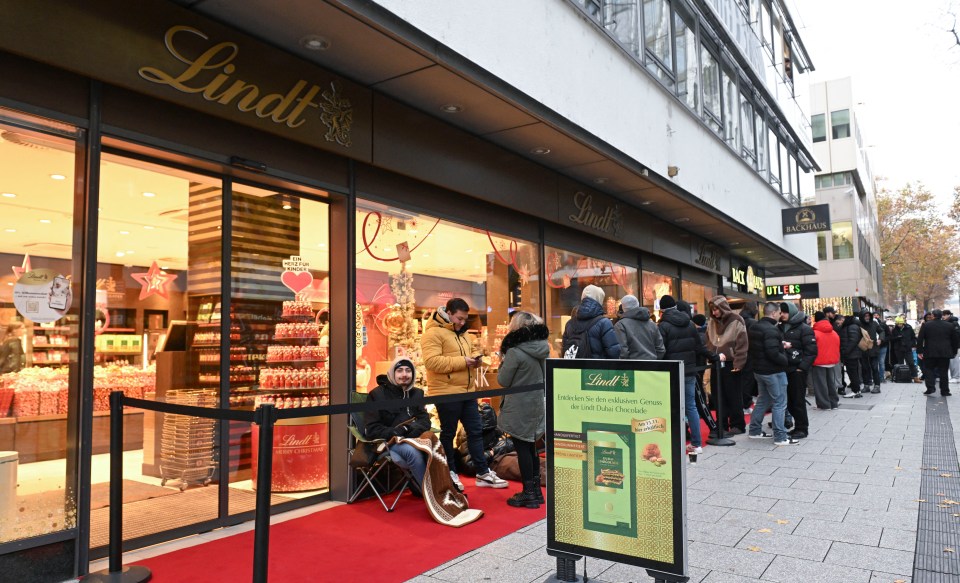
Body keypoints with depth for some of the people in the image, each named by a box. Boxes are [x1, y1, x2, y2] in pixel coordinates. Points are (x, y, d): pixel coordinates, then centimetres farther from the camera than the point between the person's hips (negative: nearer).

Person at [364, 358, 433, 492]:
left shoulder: (417, 393, 15)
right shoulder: (377, 394, 1)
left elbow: (425, 421, 6)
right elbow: (372, 429, -5)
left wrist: (412, 429, -17)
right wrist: (396, 433, -19)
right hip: (387, 441, -3)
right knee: (412, 452, -36)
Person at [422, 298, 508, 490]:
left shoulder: (460, 333, 17)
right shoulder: (433, 333, -12)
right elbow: (431, 361, -23)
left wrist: (474, 359, 3)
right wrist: (461, 361, -23)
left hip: (467, 391, 9)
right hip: (446, 393, -8)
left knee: (476, 431, 10)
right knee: (448, 434, 5)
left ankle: (483, 473, 18)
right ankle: (450, 474, 20)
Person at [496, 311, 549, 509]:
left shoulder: (515, 352, -20)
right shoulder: (542, 349, 2)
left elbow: (503, 381, -10)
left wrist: (503, 363, 4)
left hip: (519, 408, -7)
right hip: (537, 405, 7)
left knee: (522, 448, 2)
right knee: (531, 447, 17)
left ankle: (528, 494, 9)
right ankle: (536, 489, 25)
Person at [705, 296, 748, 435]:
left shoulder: (736, 321, -7)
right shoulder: (712, 322, 10)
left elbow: (742, 344, -11)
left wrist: (738, 363, -16)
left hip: (731, 365, -5)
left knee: (734, 396, 3)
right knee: (719, 396, 8)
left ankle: (738, 425, 12)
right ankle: (721, 424, 16)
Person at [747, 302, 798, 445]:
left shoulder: (754, 328, 9)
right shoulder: (771, 329, -21)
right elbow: (773, 354, -27)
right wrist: (786, 360, -10)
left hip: (759, 370, 9)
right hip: (774, 372, -9)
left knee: (762, 401, 19)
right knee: (779, 404, -1)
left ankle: (755, 431, 24)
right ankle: (780, 437, 3)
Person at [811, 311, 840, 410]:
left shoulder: (814, 332, -14)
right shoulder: (834, 333, 7)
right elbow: (837, 347, 13)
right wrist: (836, 360, 22)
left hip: (819, 362, -6)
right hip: (832, 362, 6)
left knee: (820, 384, -1)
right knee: (831, 382, 16)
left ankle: (824, 404, 1)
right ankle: (834, 403, 22)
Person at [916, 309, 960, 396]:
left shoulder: (926, 325, -2)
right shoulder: (950, 325, 4)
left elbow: (920, 339, -4)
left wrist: (919, 351, 1)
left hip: (930, 352, -2)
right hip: (945, 353, 2)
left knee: (928, 369, 7)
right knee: (943, 371, 8)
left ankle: (930, 388, -7)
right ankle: (944, 391, 10)